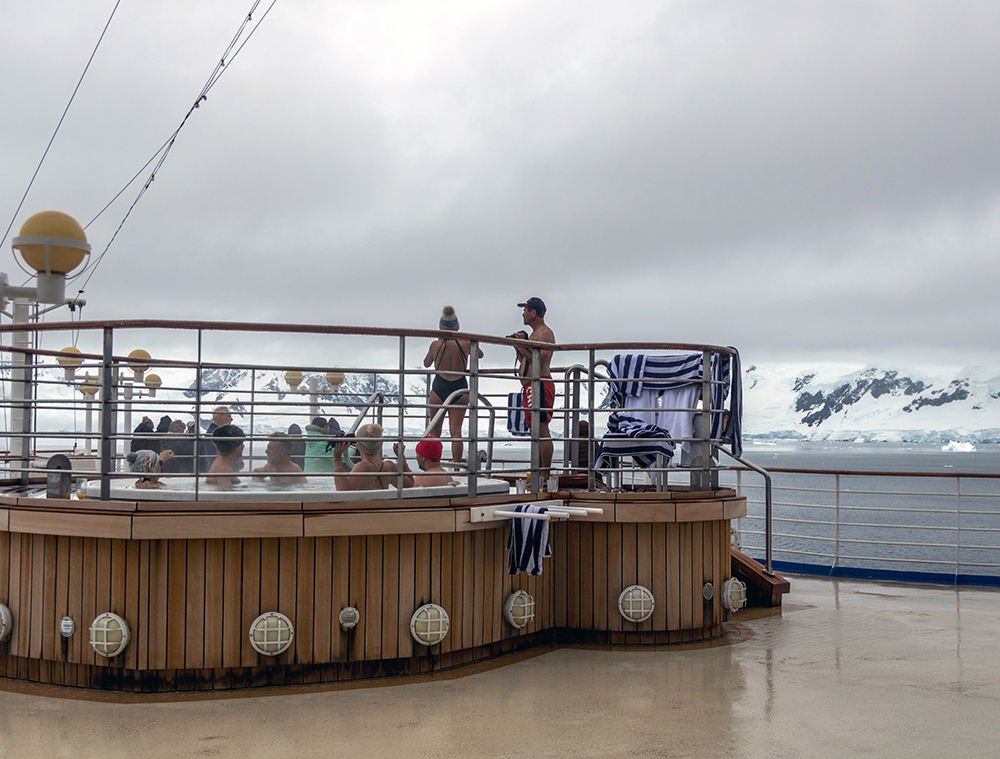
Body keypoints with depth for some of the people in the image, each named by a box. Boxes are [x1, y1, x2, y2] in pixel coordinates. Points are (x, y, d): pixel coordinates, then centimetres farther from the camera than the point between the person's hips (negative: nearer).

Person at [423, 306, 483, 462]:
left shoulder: (436, 344, -7)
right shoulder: (465, 343, -5)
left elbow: (426, 363, 11)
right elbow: (480, 354, 16)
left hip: (439, 389, -1)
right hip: (460, 390, 1)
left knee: (434, 432, 11)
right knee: (456, 431, 1)